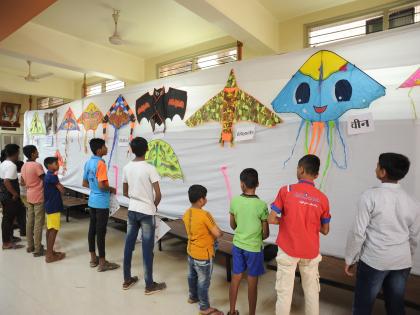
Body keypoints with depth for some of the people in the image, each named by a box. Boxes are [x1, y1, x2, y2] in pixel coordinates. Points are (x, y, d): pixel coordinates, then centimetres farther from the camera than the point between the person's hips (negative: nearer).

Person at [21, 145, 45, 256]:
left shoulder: (24, 166, 7)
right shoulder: (37, 165, -18)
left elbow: (22, 182, 15)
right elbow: (45, 180, -15)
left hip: (29, 197, 8)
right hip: (39, 197, -8)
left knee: (30, 221, 14)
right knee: (38, 223, -2)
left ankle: (30, 246, 24)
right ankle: (38, 249, 4)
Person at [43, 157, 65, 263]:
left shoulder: (47, 176, 12)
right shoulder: (52, 176, -17)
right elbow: (62, 190, -13)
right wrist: (60, 186, 2)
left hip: (49, 206, 10)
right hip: (54, 207, -10)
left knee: (49, 229, 14)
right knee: (54, 230, -4)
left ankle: (49, 251, 23)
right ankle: (49, 255, 1)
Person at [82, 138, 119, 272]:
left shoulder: (88, 163, 8)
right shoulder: (101, 164, -19)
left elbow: (85, 183, 14)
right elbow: (101, 185, -25)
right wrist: (111, 189, -7)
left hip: (92, 201, 9)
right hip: (101, 203, -9)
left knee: (92, 229, 14)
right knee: (101, 231, -1)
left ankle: (93, 258, 26)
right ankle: (102, 263, 10)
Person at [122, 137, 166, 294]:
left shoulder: (126, 168, 0)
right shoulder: (149, 168, -17)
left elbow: (125, 192, 8)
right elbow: (158, 194, -17)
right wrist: (154, 206, 2)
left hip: (132, 210, 6)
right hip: (147, 212, -5)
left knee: (129, 245, 16)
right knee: (147, 248, 4)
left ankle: (127, 279, 31)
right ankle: (150, 285, 16)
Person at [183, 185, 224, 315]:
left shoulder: (186, 213, -3)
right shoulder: (205, 215, -27)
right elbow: (217, 233, -25)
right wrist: (221, 232, -3)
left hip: (191, 251, 8)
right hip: (203, 254, -8)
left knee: (192, 275, 25)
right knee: (203, 281, 9)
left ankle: (193, 297, 45)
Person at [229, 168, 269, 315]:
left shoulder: (234, 201, -10)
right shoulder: (261, 205, -19)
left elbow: (232, 225, 3)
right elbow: (266, 233, -11)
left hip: (237, 245, 4)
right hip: (254, 248, -4)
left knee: (235, 278, 18)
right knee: (252, 284, 12)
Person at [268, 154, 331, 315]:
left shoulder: (286, 190, -11)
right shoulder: (323, 198, -3)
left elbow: (271, 219, -11)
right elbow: (325, 230, 5)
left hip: (288, 250, -3)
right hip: (311, 252, 3)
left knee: (284, 291, 8)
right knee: (312, 291, 17)